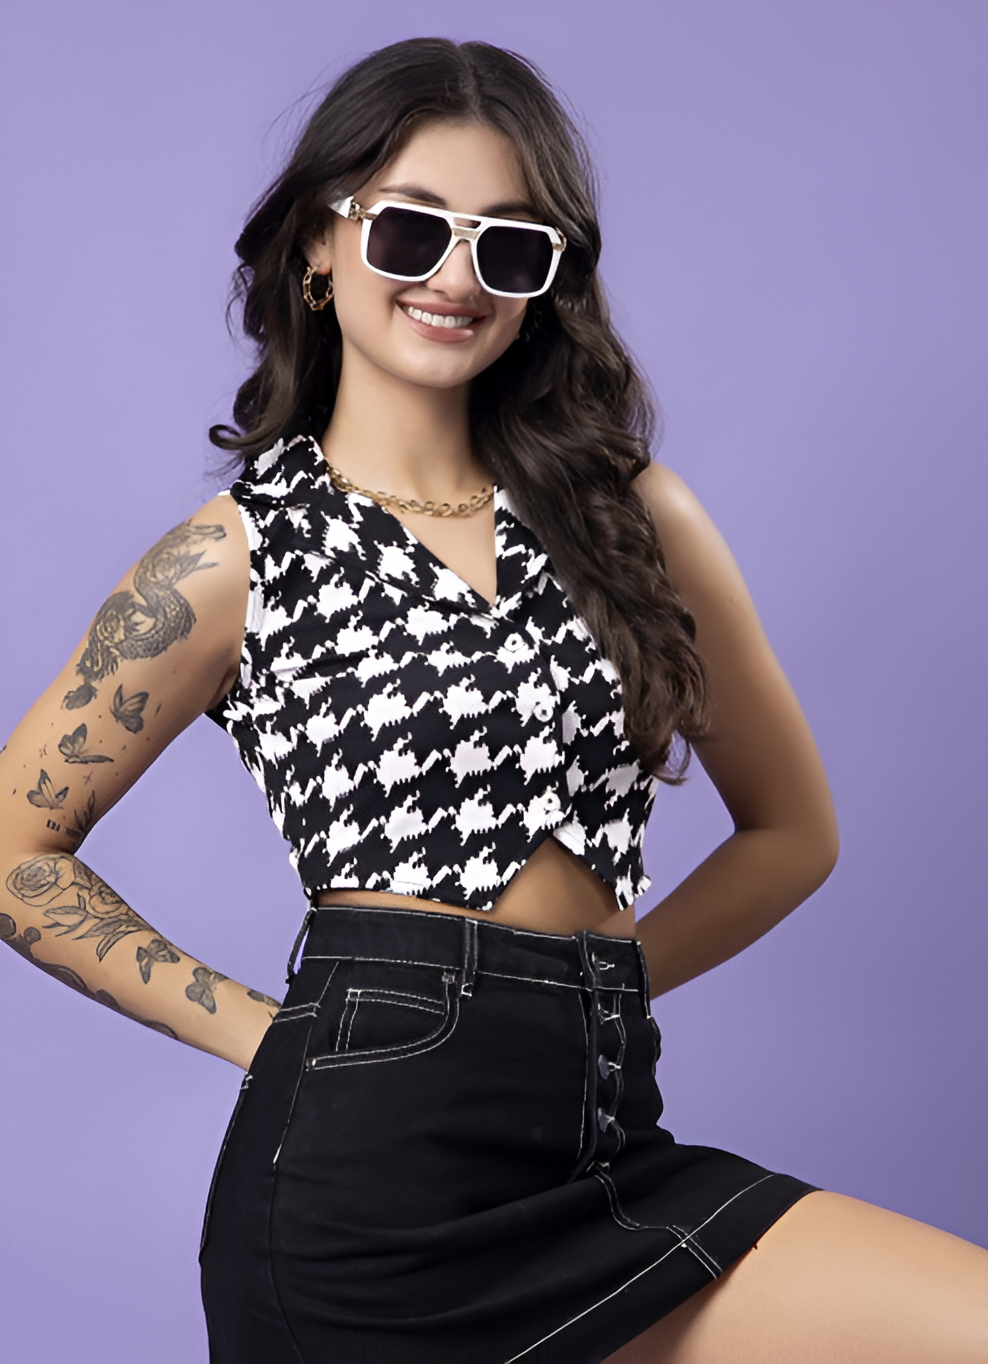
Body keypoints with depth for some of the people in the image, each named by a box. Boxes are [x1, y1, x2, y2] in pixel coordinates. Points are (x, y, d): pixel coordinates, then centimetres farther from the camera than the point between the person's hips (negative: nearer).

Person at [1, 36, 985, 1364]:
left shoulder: (635, 515, 9)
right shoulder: (240, 555, 3)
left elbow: (792, 828, 16)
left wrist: (581, 985, 6)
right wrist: (253, 1026, 0)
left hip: (605, 1144, 3)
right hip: (372, 1160, -3)